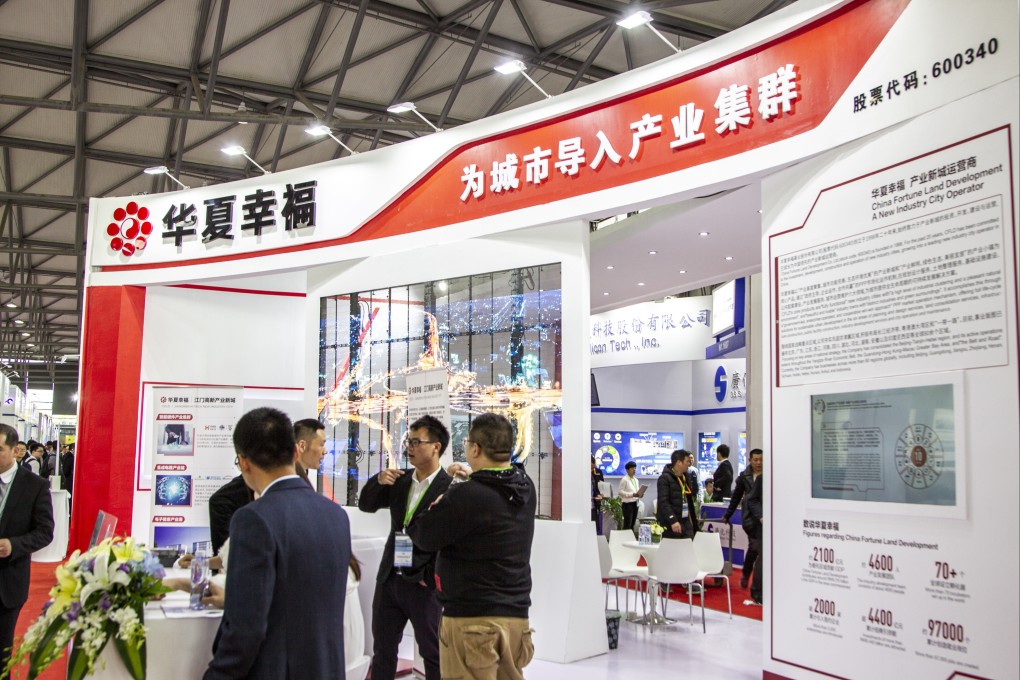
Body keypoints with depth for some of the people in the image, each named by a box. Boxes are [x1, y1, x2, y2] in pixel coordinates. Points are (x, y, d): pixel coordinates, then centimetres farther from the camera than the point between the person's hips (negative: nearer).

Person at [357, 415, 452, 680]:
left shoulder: (450, 488, -14)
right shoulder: (400, 481, 7)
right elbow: (366, 505, 9)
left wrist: (430, 577, -15)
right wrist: (378, 481, -10)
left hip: (423, 583, -6)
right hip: (389, 579, 6)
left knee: (433, 654, 7)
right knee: (382, 650, 15)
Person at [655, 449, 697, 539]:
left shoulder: (685, 477, 17)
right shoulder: (665, 478, -10)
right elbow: (663, 502, -19)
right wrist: (673, 521, -25)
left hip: (686, 523, 7)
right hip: (670, 526, -7)